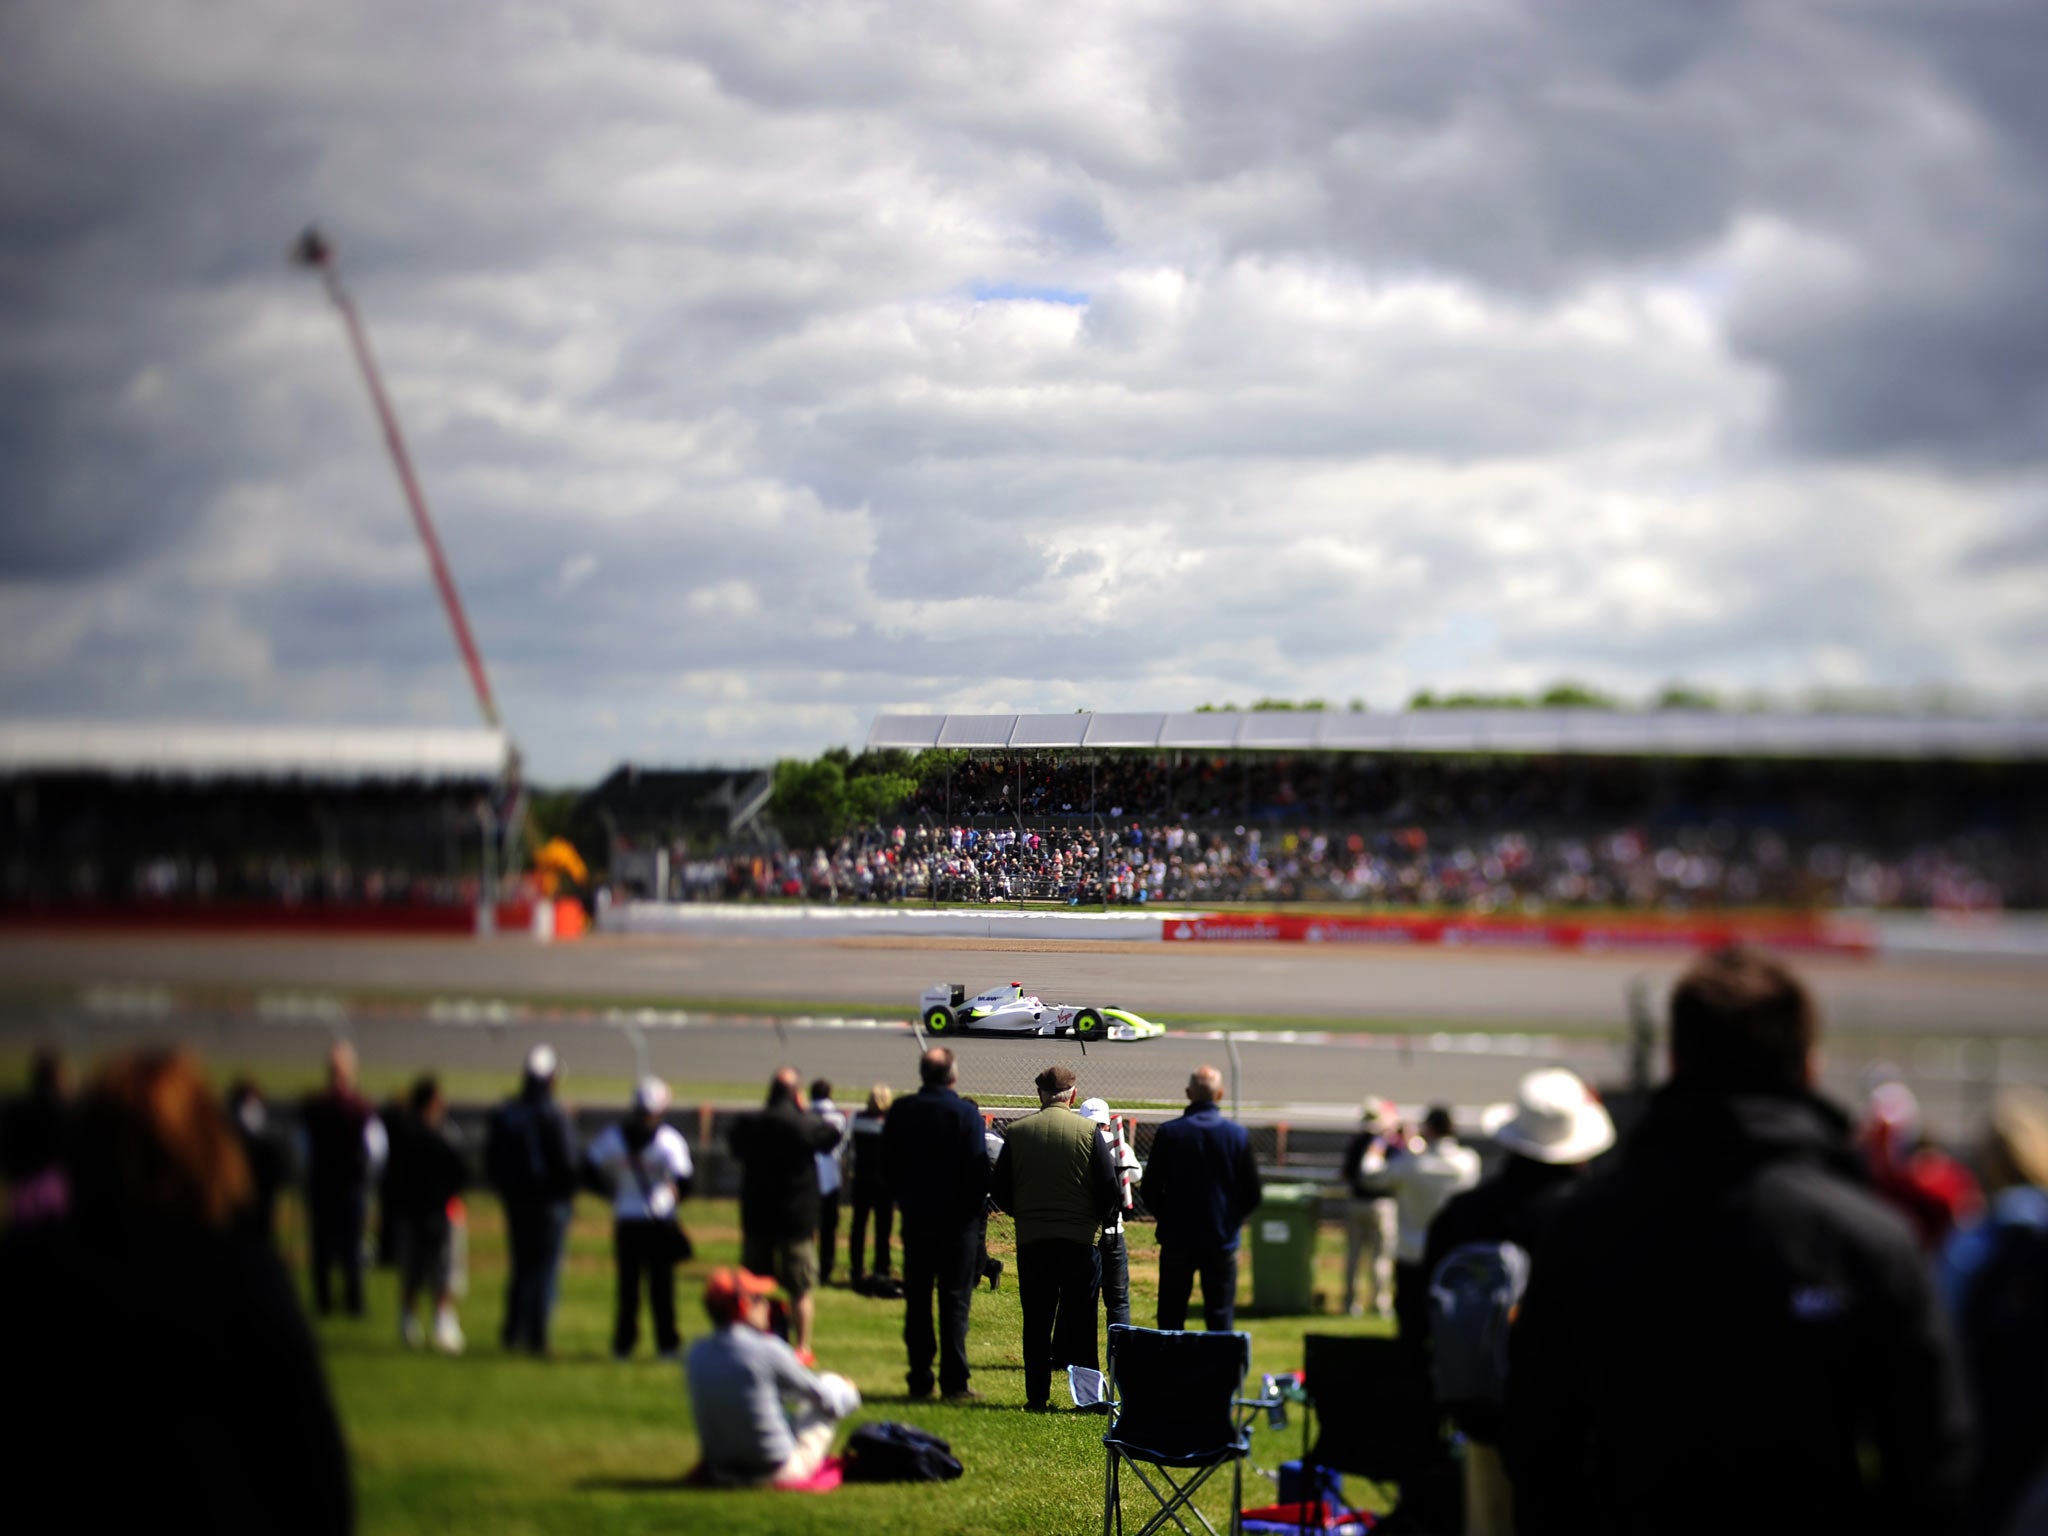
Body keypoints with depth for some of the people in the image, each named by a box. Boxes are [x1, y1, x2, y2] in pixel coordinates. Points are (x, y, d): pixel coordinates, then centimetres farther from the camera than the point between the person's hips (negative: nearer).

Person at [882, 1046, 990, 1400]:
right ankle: (954, 1382, -1)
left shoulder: (900, 1111, 0)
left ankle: (920, 1379, 11)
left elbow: (887, 1163, 7)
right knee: (955, 1299, 1)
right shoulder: (965, 1112, -13)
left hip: (915, 1217, 4)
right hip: (956, 1219, -3)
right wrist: (975, 1206, 0)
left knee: (917, 1299, 10)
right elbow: (978, 1167, -13)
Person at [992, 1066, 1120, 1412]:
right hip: (1080, 1238, -1)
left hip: (1031, 1240, 1)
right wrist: (1098, 1219, 13)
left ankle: (1037, 1396, 7)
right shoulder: (1089, 1131, -5)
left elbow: (999, 1188, 4)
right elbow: (1109, 1188, -6)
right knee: (1081, 1321, 6)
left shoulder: (1017, 1131, 0)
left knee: (1036, 1322, 8)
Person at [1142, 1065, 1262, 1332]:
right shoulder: (1238, 1135, -5)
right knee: (1220, 1319, 6)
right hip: (1222, 1241, 0)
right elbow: (1252, 1196, 0)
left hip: (1177, 1239, 0)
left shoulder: (1168, 1132, -7)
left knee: (1171, 1319, 8)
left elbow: (1151, 1189, -3)